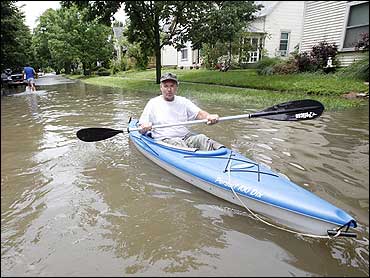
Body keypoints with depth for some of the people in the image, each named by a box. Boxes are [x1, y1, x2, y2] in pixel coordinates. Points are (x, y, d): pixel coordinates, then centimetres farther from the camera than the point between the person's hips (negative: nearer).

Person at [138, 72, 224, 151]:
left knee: (201, 138, -27)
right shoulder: (153, 103, 6)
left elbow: (199, 113, 0)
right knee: (178, 143, -35)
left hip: (186, 137, 3)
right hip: (164, 140, -2)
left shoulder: (183, 101, 14)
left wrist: (208, 116, -23)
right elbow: (141, 129, 4)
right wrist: (144, 128, -21)